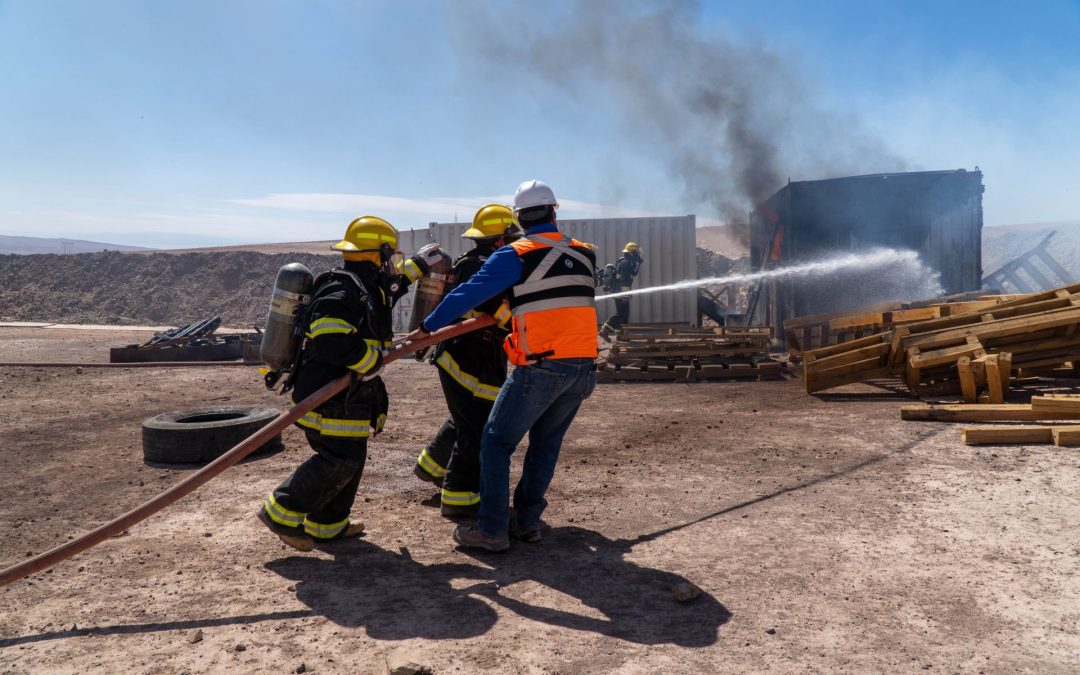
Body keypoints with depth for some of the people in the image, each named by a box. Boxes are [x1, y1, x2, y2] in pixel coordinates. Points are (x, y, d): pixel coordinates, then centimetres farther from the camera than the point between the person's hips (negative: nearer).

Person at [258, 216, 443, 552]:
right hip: (330, 398, -11)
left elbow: (388, 287, 37)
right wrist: (371, 360, -22)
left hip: (344, 396, 11)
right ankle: (281, 514, 5)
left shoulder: (364, 286, 14)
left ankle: (327, 525, 29)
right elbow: (330, 338, -32)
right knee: (339, 460, -7)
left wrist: (417, 265, 40)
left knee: (351, 458, 17)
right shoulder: (344, 291, -20)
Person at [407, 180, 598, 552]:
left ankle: (491, 530, 7)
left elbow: (467, 294, -6)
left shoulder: (516, 256, -5)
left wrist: (427, 328, 3)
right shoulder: (584, 254, 11)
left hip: (542, 367, -6)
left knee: (496, 442, 6)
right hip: (583, 367, 6)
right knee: (546, 443, 18)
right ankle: (527, 520, 24)